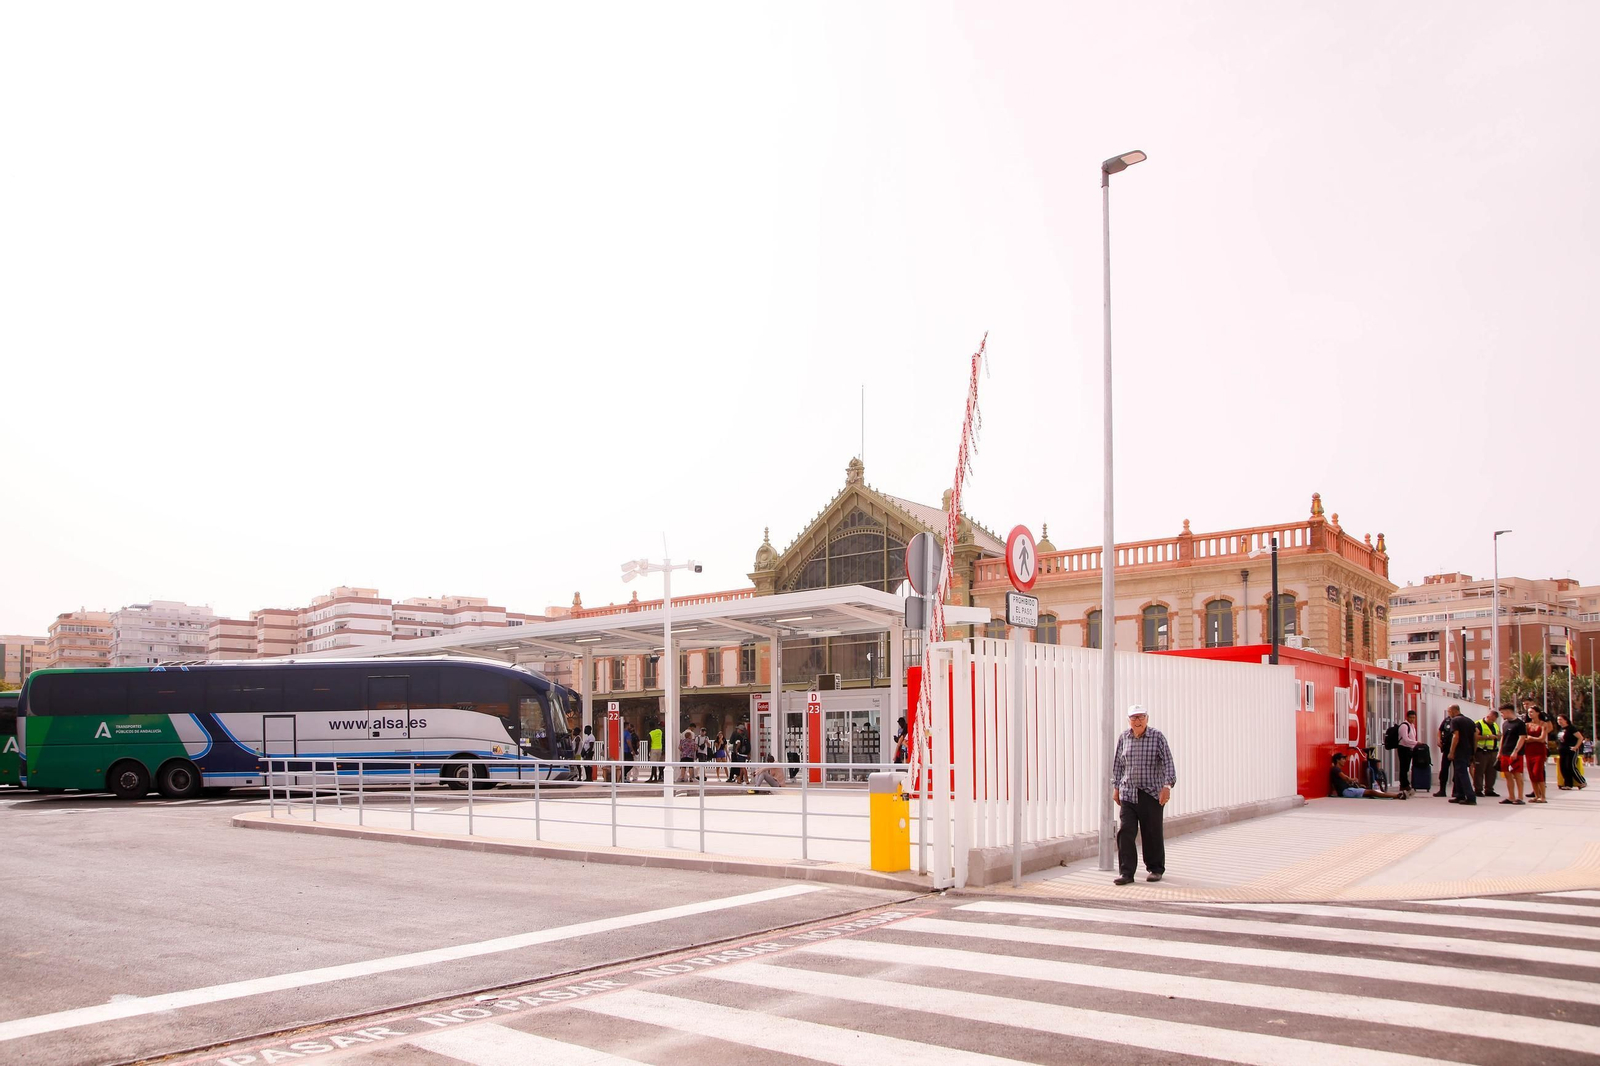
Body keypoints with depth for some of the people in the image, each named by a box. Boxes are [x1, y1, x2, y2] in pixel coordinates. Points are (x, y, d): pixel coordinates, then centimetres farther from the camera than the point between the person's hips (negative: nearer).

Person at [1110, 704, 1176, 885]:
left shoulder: (1157, 737, -2)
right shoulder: (1123, 738, 7)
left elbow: (1168, 762, -6)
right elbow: (1118, 764, 16)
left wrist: (1167, 785, -17)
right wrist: (1116, 787, 14)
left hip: (1152, 793, -2)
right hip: (1128, 793, 2)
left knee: (1152, 833, 5)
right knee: (1125, 832, -7)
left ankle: (1156, 869, 24)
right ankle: (1127, 873, -4)